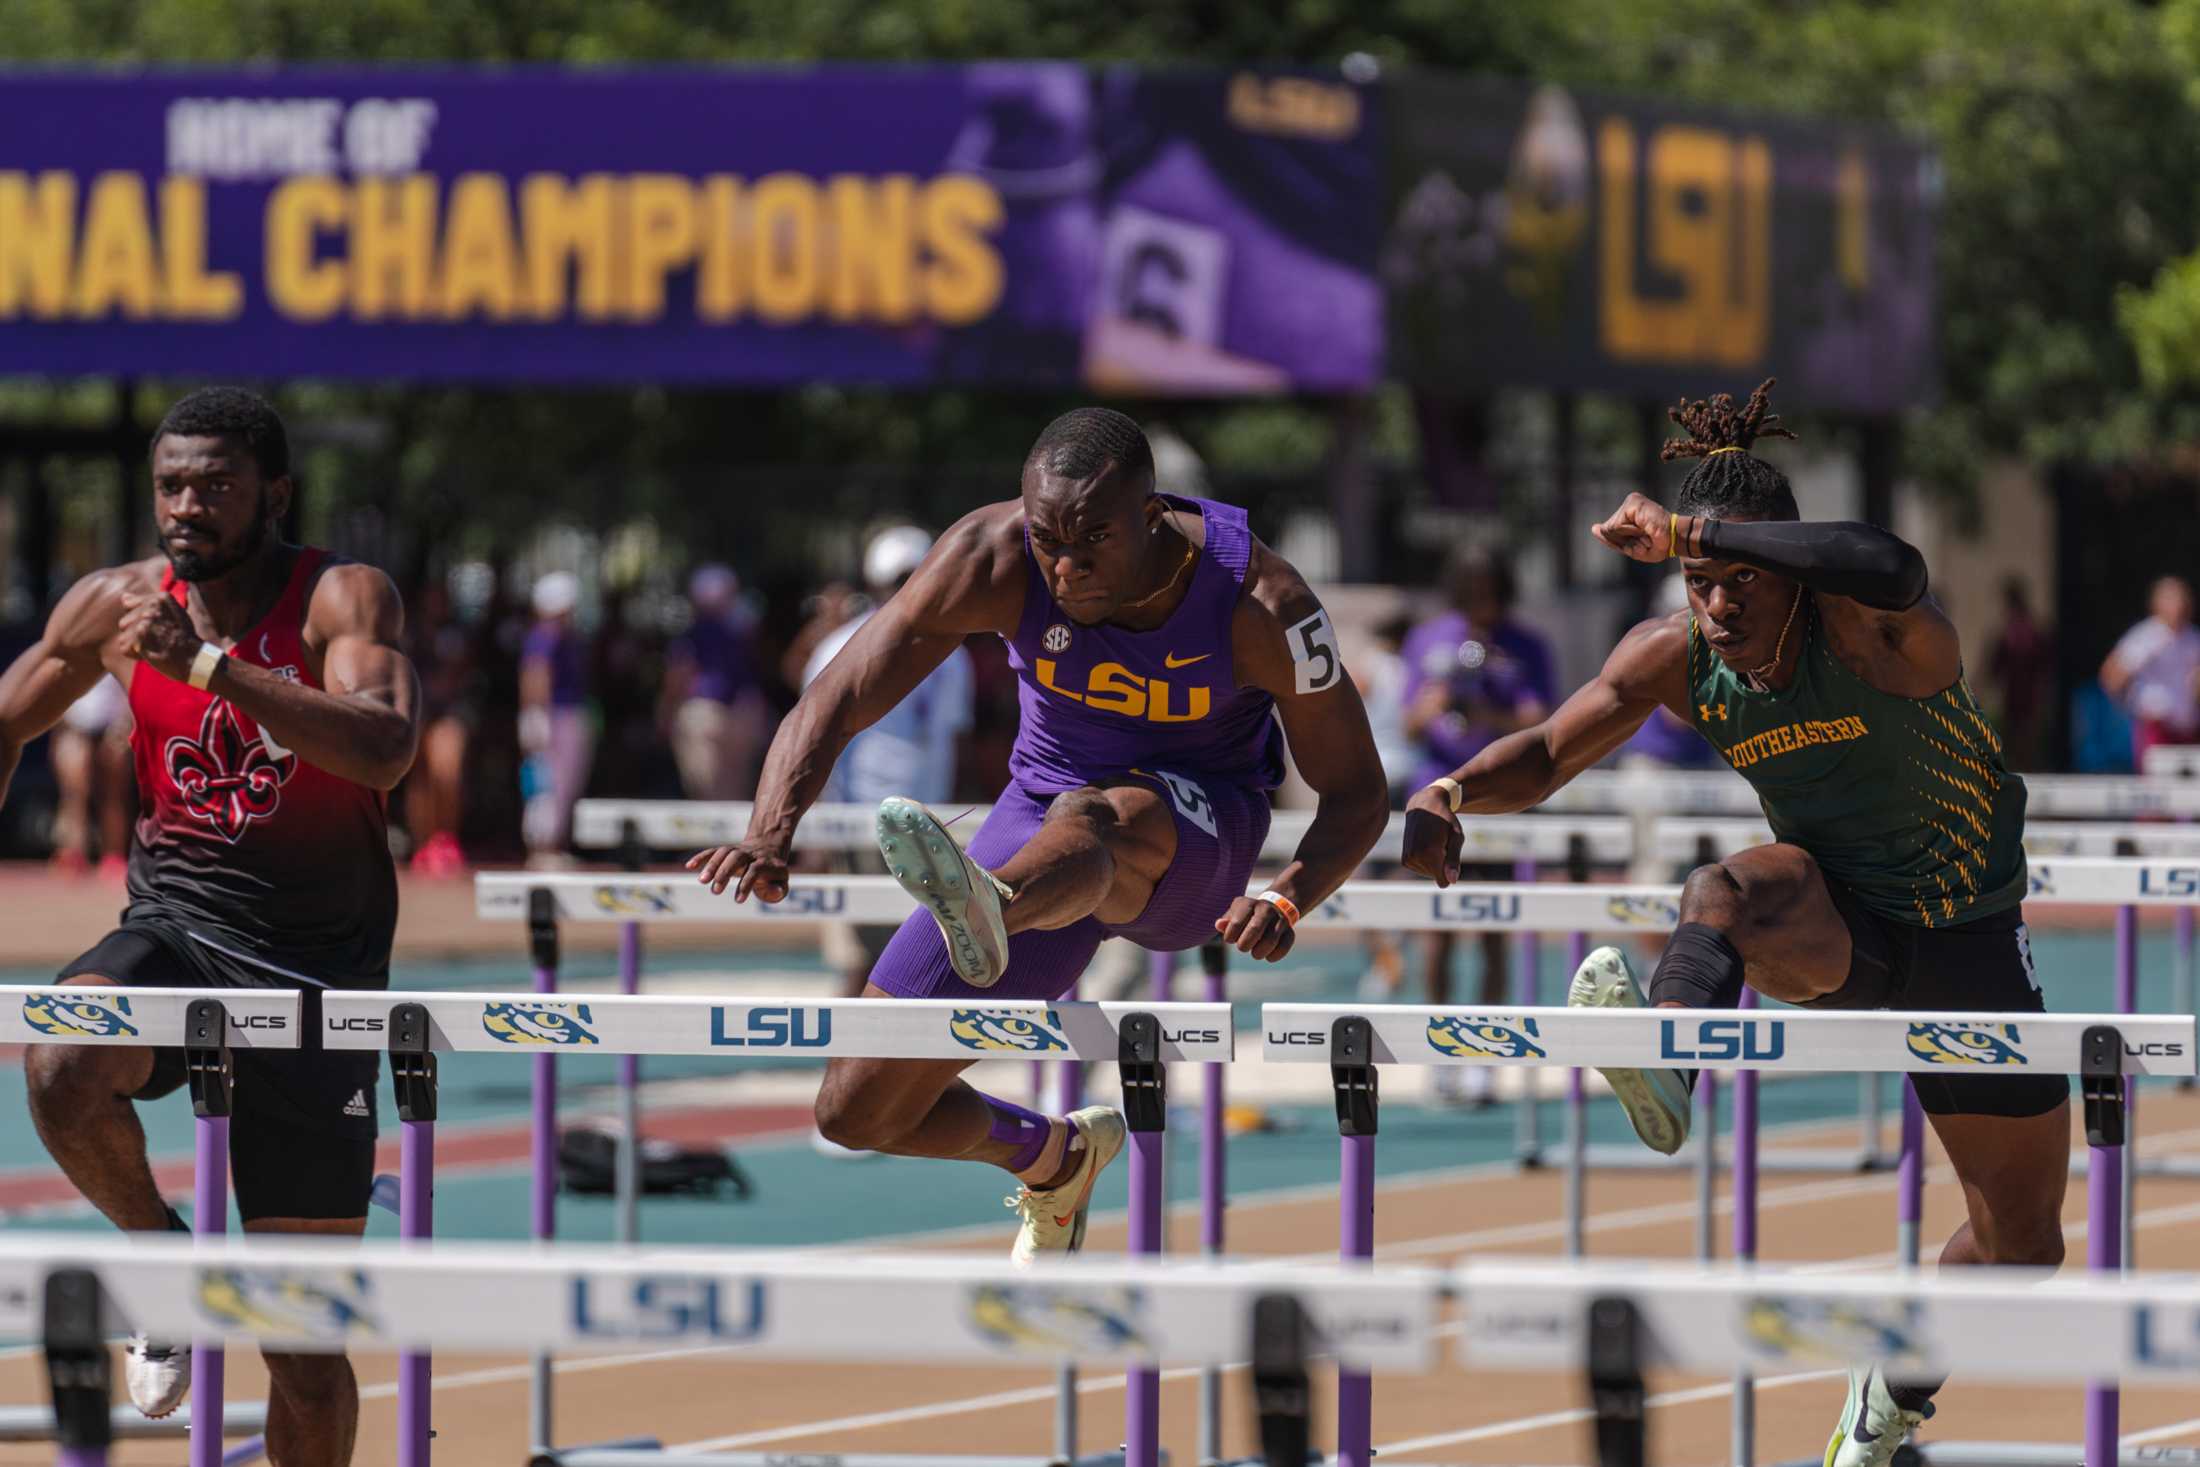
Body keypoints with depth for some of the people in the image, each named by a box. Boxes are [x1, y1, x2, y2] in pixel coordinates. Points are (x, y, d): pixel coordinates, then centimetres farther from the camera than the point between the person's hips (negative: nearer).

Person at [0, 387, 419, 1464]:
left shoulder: (344, 600, -11)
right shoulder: (116, 605, -1)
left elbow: (384, 751, -30)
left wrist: (206, 663, -34)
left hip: (316, 957, -2)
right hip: (174, 926, 2)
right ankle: (161, 1255, -4)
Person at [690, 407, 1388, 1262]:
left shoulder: (1259, 604, -23)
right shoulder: (994, 560, -20)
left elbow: (1356, 792, -14)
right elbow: (833, 705, -20)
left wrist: (1285, 902, -35)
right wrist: (769, 837, -40)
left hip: (1193, 840, -4)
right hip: (1044, 816, 4)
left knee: (1089, 818, -42)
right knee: (857, 1115, 2)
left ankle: (991, 918, -77)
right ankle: (1053, 1156, 32)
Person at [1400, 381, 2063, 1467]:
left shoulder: (1861, 634, -27)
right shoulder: (1678, 658, -12)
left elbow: (1891, 574, -52)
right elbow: (1549, 754, -3)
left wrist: (1690, 530, -53)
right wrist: (1454, 793, -25)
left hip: (1970, 944, -2)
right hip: (1834, 929, 2)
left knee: (2022, 1244, 8)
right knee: (1732, 889, -38)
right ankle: (1667, 1064, -65)